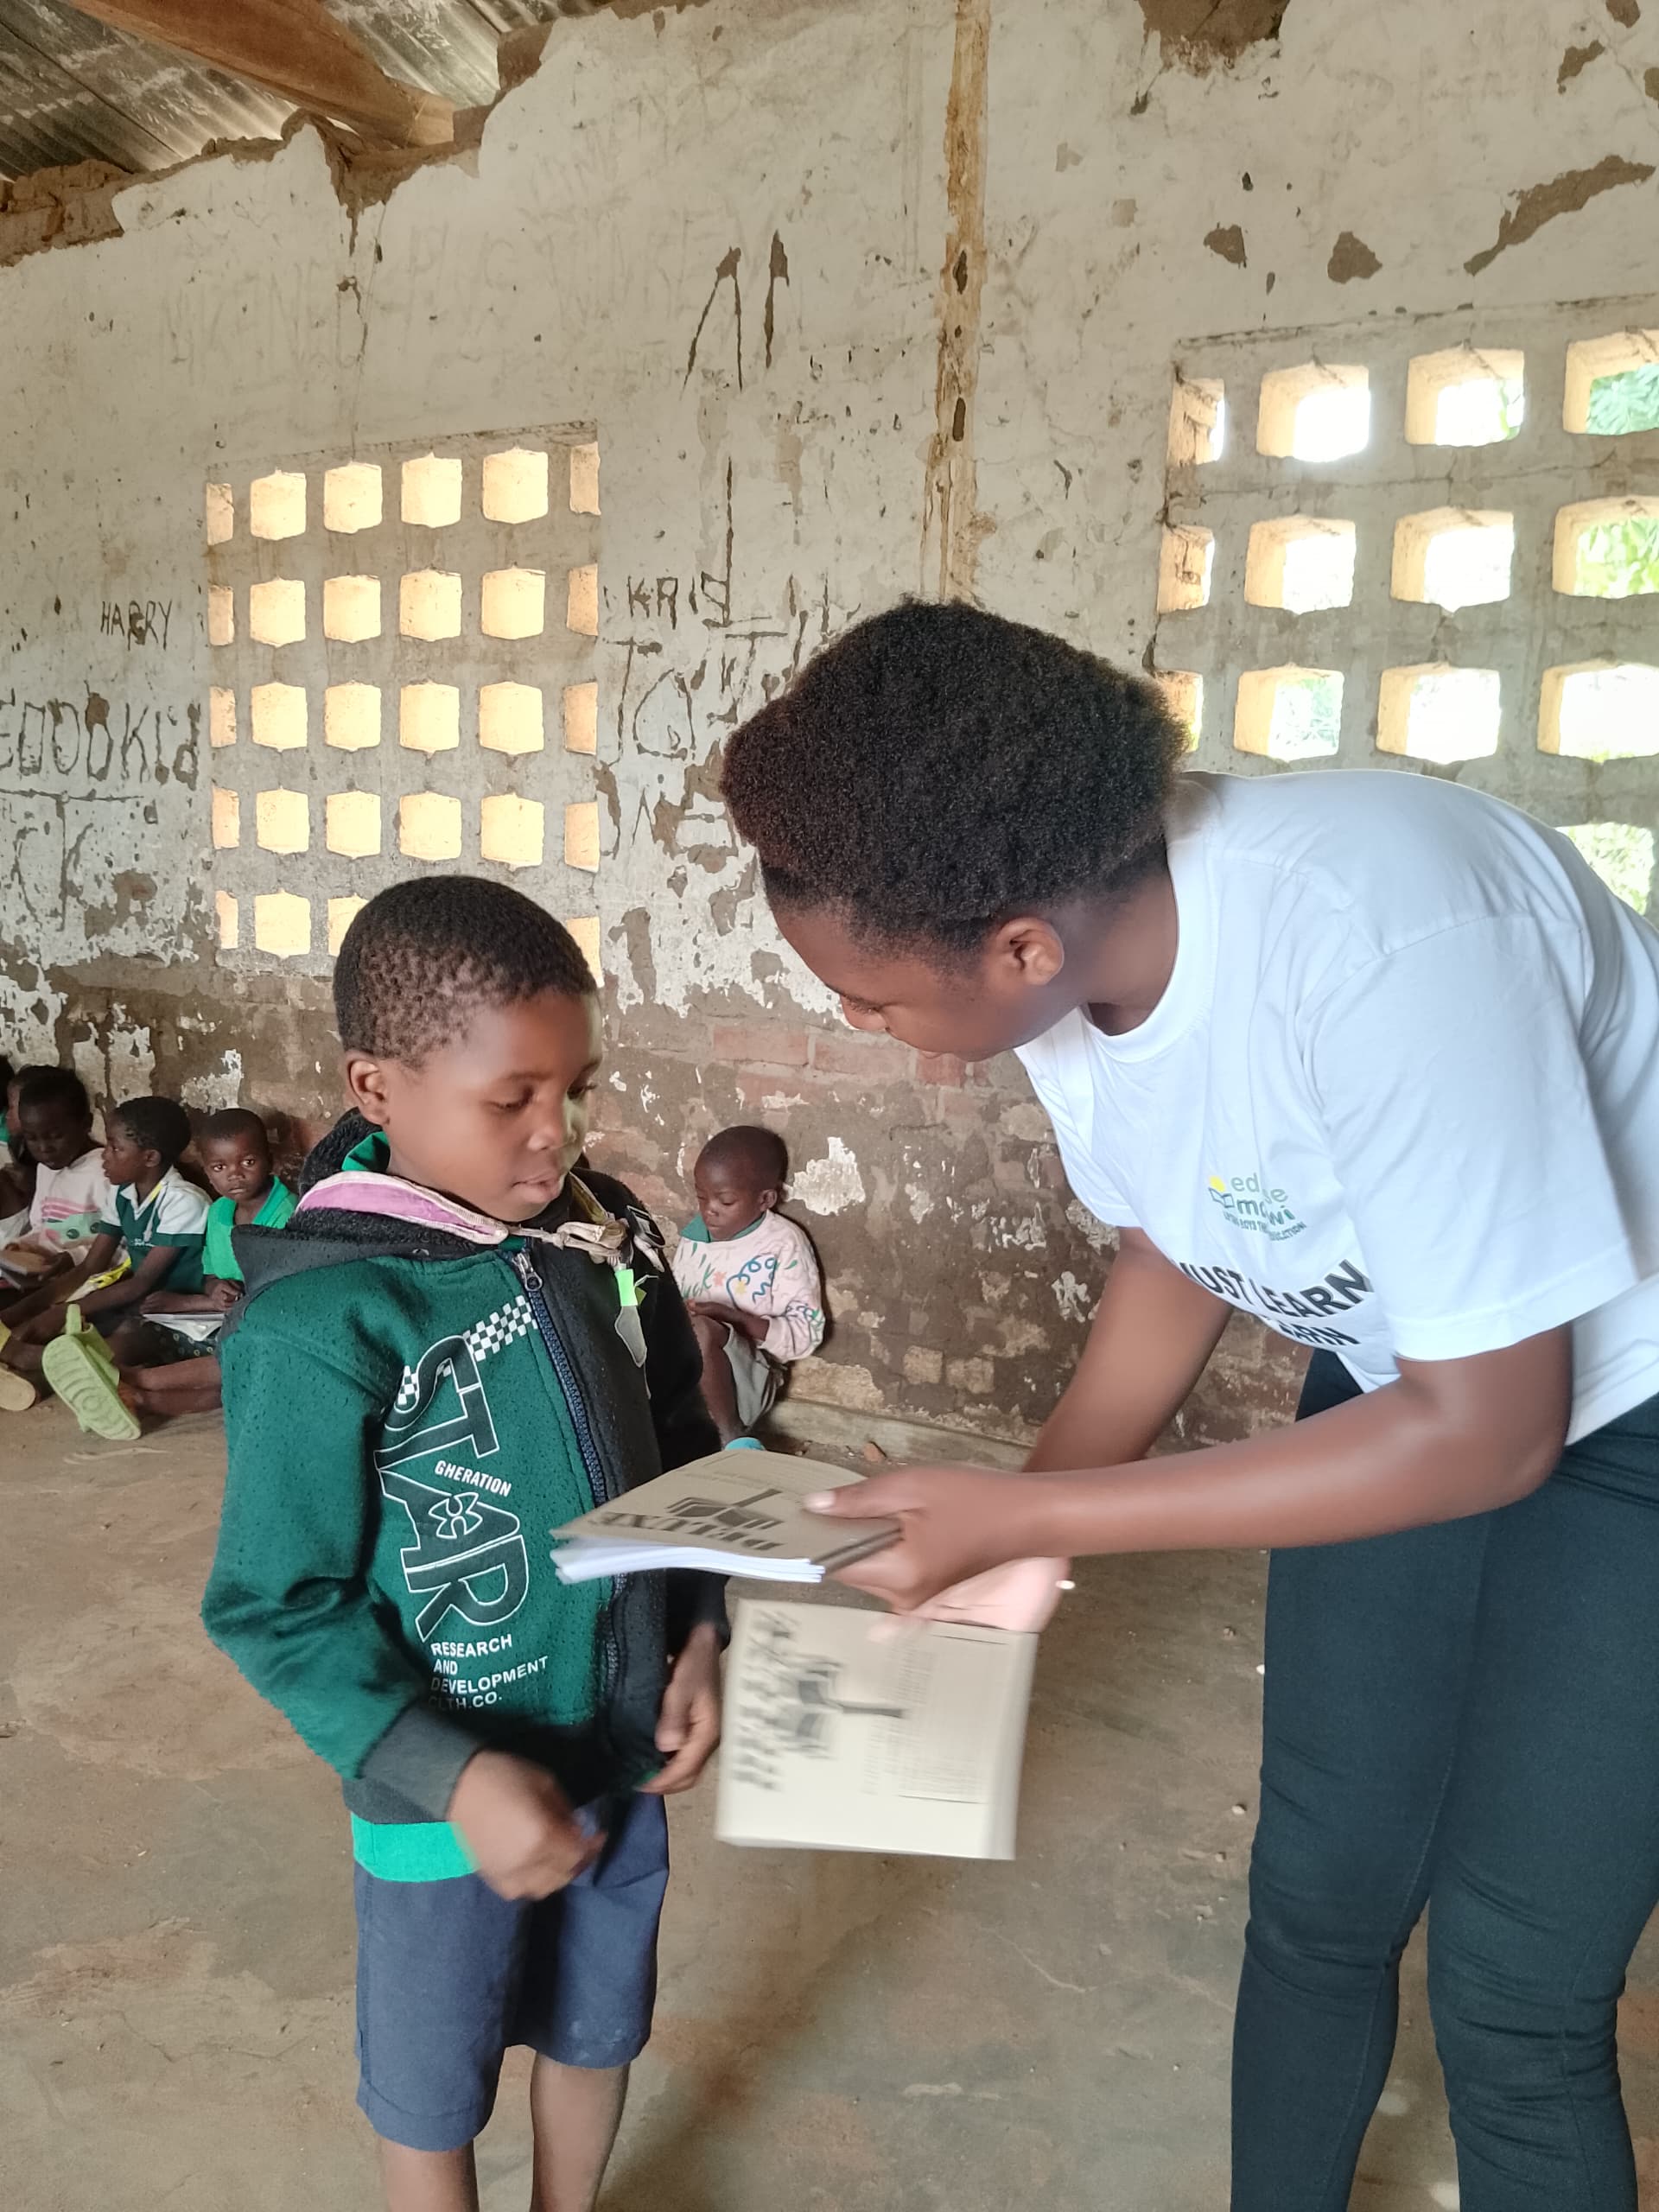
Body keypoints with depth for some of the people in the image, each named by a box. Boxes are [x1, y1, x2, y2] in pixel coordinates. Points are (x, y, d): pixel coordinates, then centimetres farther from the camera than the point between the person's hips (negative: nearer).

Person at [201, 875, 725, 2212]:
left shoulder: (608, 1236, -7)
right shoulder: (319, 1323, -25)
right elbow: (276, 1606, -19)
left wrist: (697, 1635, -4)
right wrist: (452, 1777, -25)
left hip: (621, 1755, 5)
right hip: (450, 1796, -5)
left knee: (598, 2028, 28)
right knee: (434, 2091, 21)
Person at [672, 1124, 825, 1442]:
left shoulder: (783, 1245, -7)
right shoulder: (692, 1235, 10)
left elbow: (806, 1333, -10)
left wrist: (733, 1317, -21)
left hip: (746, 1377, -5)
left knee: (700, 1331, -35)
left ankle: (730, 1441, -17)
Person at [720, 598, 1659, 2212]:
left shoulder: (1375, 942, -37)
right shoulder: (1066, 934, -15)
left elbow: (1489, 1429, -28)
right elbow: (1180, 1246, 2)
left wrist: (1028, 1514, -28)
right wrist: (1021, 1516, -10)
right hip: (1407, 1363, 6)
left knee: (1511, 1987, 1)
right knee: (1318, 1896, 13)